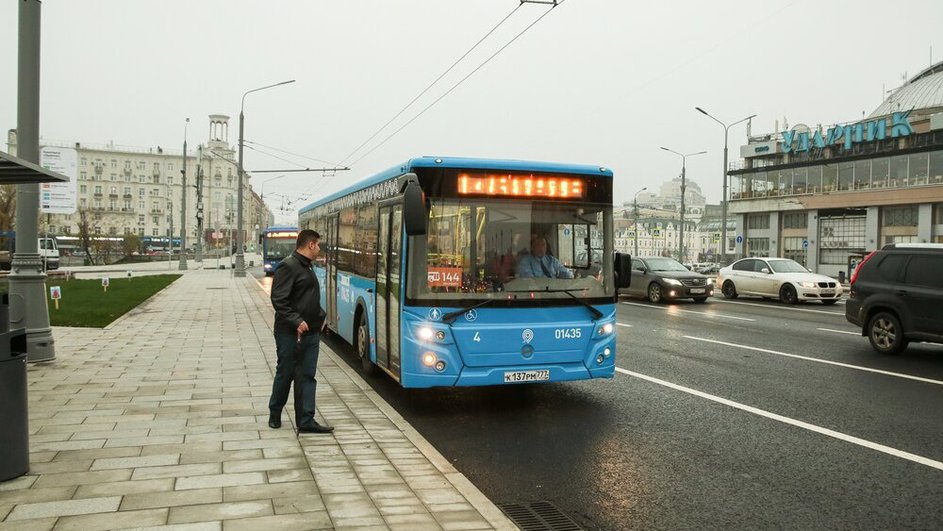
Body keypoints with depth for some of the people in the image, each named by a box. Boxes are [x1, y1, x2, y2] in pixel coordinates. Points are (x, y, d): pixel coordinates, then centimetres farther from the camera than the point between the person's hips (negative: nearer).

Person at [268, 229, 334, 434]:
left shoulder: (307, 267, 15)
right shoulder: (288, 266, -13)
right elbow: (278, 300, -19)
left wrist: (320, 317, 11)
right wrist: (297, 321, -23)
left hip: (311, 333, 8)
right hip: (290, 333, -8)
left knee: (307, 376, 6)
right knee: (285, 374, 7)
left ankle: (306, 421, 8)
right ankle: (275, 414, 26)